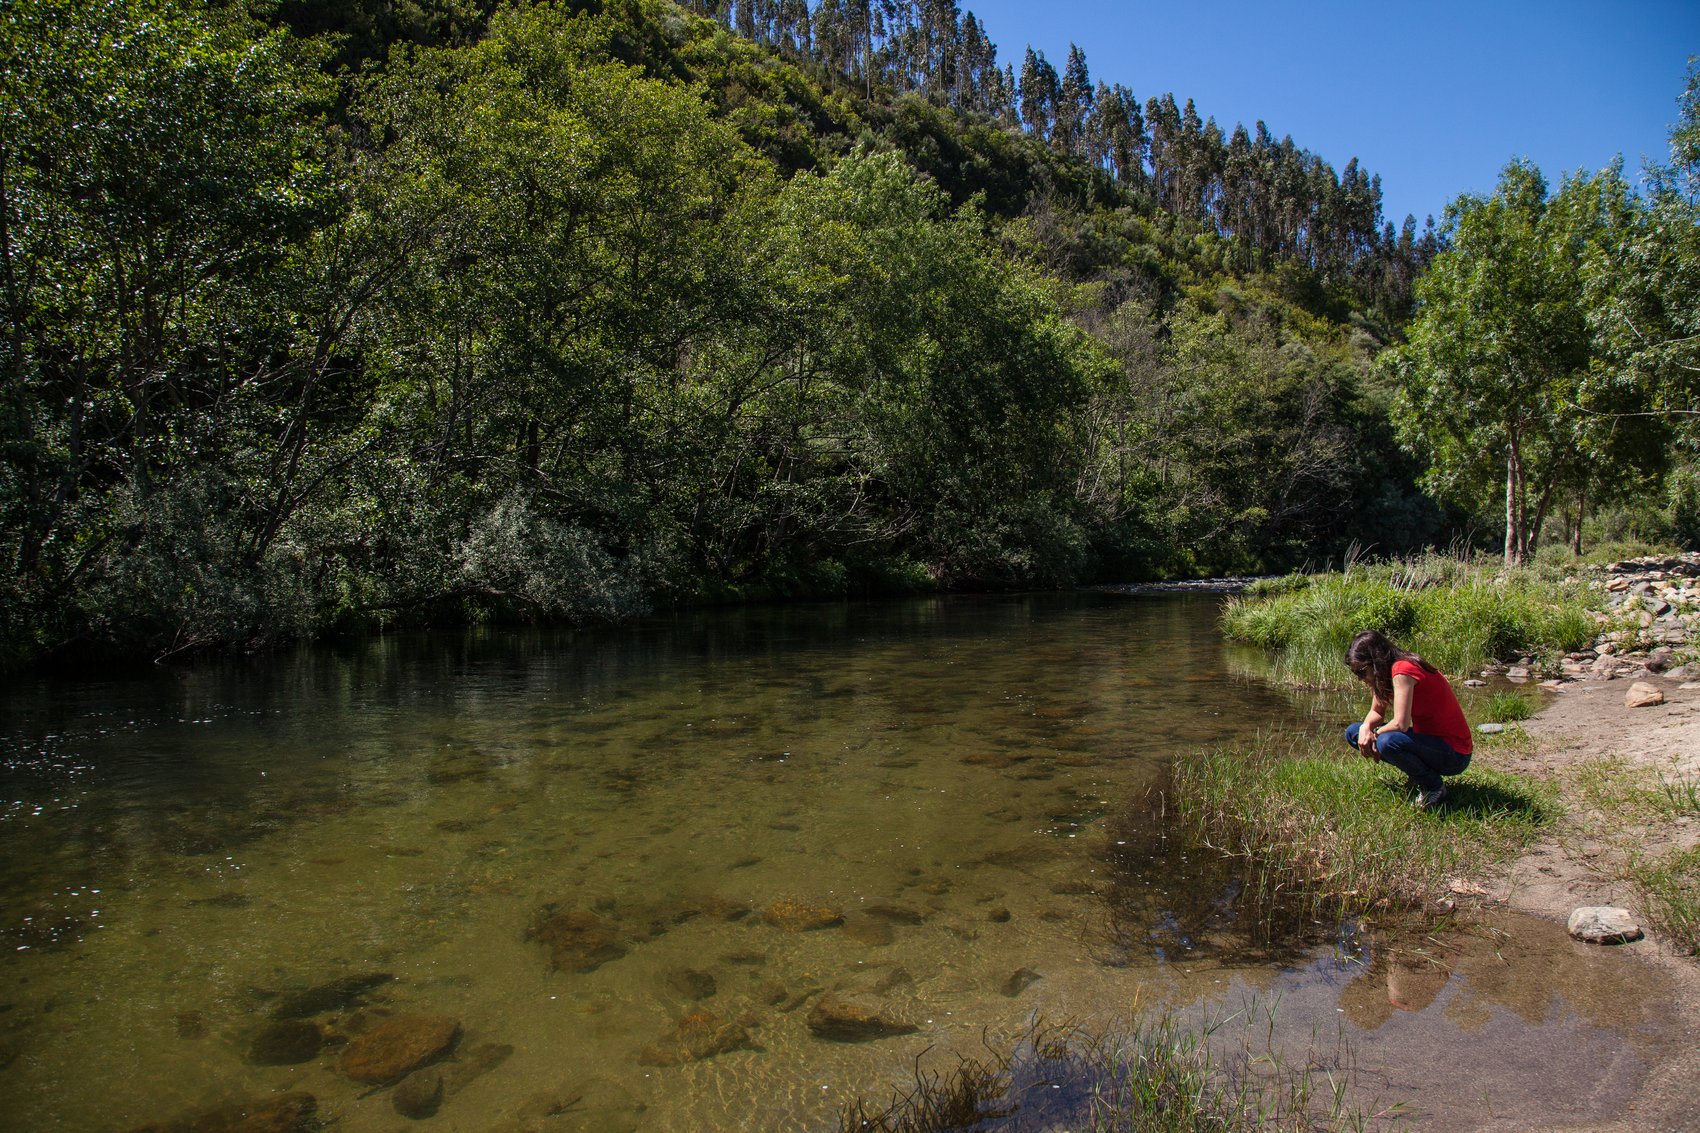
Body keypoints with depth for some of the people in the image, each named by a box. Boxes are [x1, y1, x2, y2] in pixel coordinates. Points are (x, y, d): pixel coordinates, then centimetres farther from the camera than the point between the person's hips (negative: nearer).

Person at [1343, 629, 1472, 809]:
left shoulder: (1402, 669, -23)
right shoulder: (1387, 671, 3)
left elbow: (1400, 723, -31)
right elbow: (1376, 712, 11)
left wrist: (1375, 733, -12)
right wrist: (1366, 727, -11)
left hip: (1453, 753, -9)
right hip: (1426, 737, 9)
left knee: (1387, 742, -36)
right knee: (1354, 733, 5)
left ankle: (1434, 786, -8)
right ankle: (1419, 774, 8)